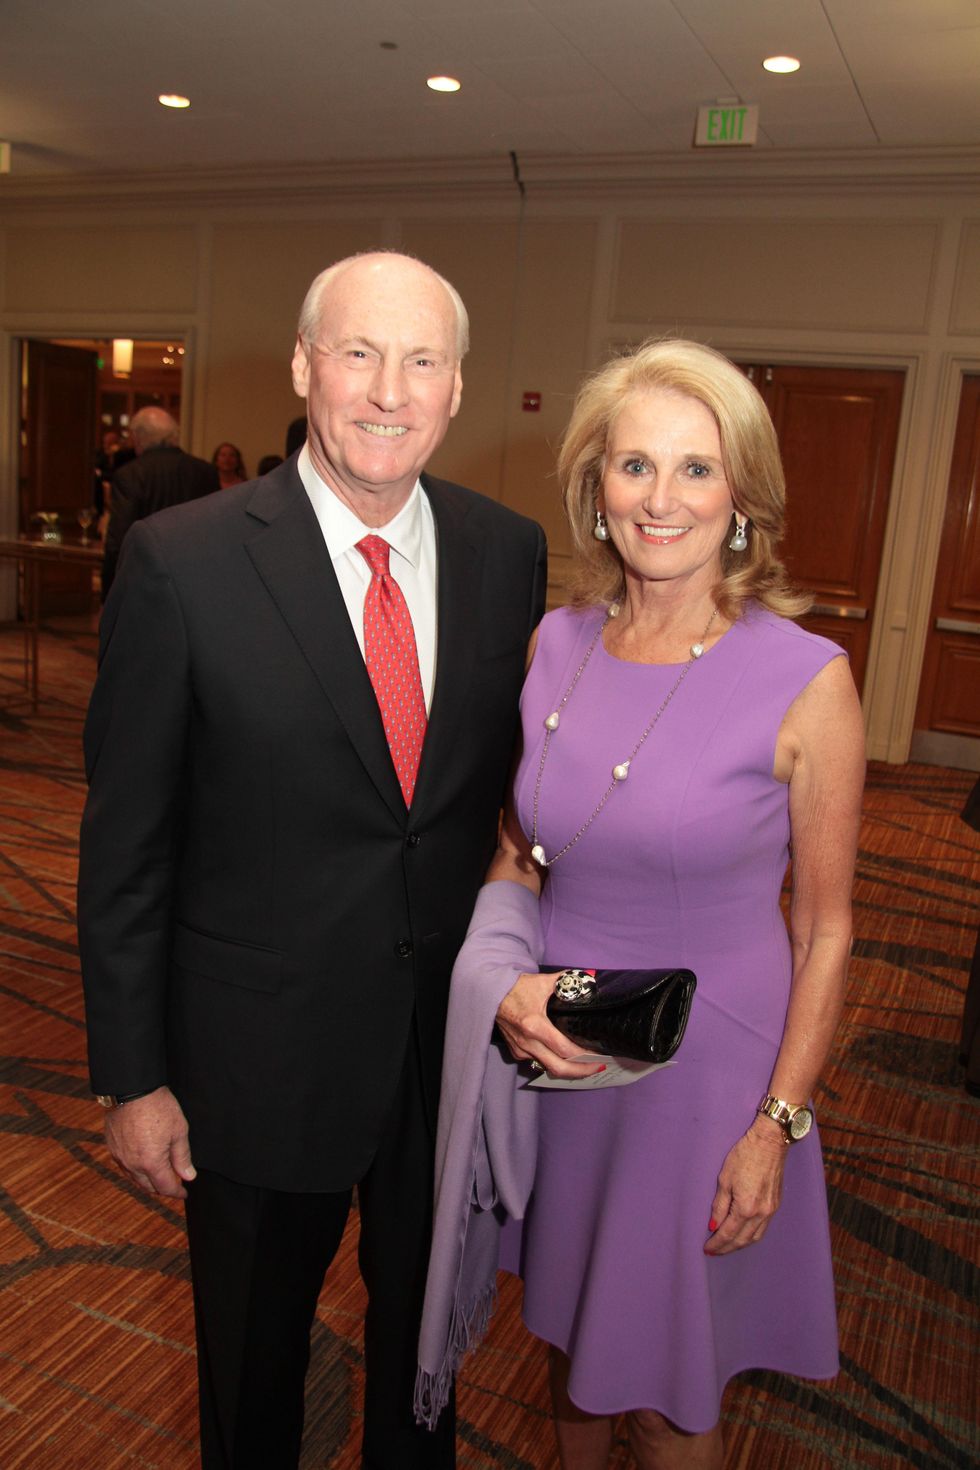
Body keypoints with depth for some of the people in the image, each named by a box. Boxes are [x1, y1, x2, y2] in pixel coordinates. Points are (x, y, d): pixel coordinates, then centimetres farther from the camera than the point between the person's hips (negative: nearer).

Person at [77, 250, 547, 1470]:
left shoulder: (510, 553, -6)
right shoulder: (181, 561, -16)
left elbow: (512, 775, 3)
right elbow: (125, 845, -11)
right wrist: (133, 1076, -8)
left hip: (453, 1036, 3)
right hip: (261, 1045, -2)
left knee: (425, 1317, 28)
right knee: (253, 1337, 24)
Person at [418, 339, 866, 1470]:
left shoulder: (806, 679, -17)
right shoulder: (556, 644, -5)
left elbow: (824, 931, -8)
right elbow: (517, 851, 5)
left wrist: (778, 1125, -9)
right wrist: (505, 982, -12)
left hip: (706, 1067, -4)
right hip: (552, 1052, 4)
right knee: (565, 1325, 27)